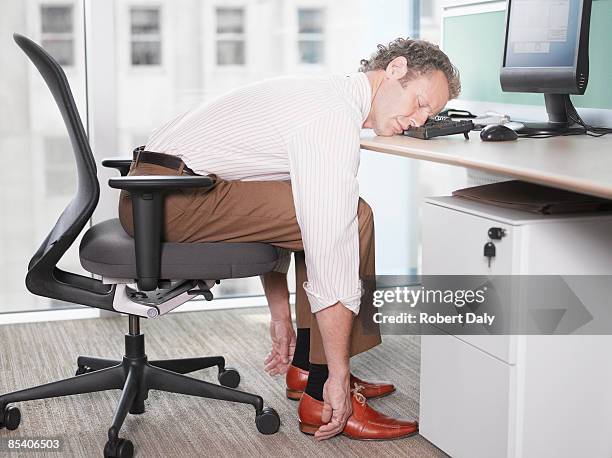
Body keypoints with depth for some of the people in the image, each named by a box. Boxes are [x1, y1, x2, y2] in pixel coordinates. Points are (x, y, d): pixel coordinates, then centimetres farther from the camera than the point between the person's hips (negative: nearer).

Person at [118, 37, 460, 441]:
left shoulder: (323, 94, 17)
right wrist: (339, 374, -16)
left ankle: (307, 366, 17)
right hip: (170, 196, -11)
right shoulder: (336, 117, -16)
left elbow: (275, 218, 23)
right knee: (353, 218, -15)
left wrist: (281, 316, 26)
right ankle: (324, 393, -8)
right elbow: (331, 251, -21)